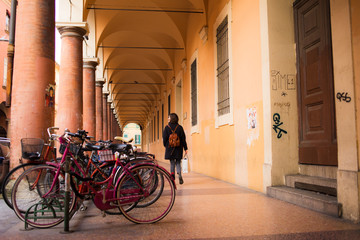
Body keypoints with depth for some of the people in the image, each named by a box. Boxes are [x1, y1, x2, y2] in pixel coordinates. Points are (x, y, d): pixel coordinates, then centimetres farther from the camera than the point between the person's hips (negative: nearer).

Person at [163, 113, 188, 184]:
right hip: (178, 148, 1)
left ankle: (172, 178, 3)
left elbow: (164, 138, -3)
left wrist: (165, 145, 15)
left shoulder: (167, 127, -6)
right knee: (178, 162, 11)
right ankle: (179, 174, -13)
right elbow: (183, 138, -1)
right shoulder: (179, 127, -2)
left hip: (170, 148, -1)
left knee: (172, 163, 9)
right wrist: (185, 148, 4)